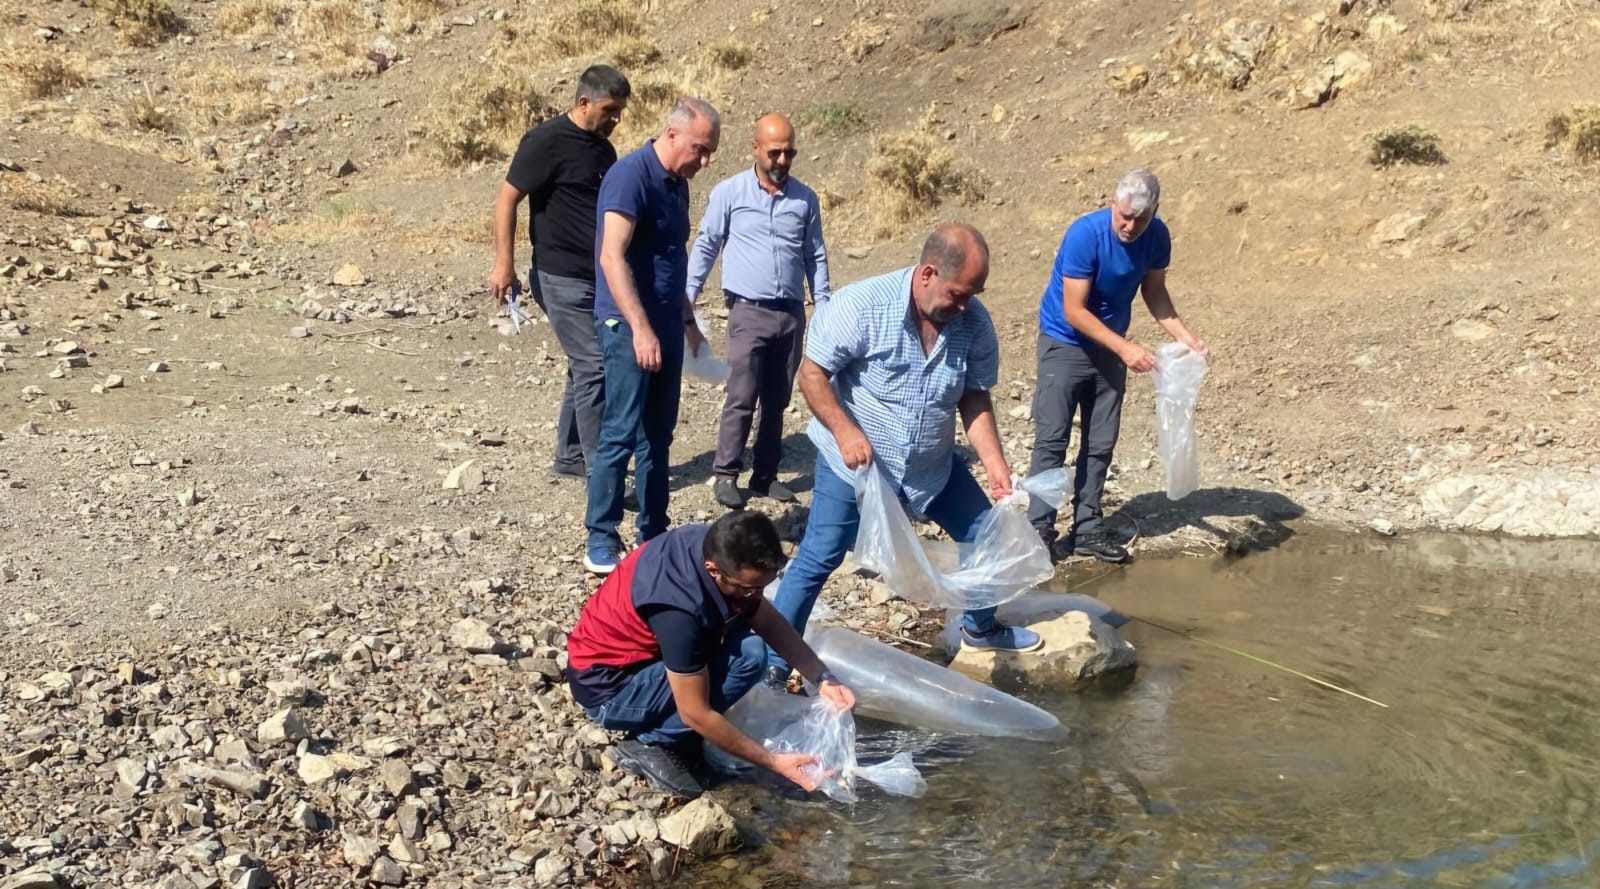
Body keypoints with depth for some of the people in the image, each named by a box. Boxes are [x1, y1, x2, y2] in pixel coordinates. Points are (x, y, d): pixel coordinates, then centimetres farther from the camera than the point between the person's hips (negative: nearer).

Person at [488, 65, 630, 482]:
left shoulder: (603, 149, 13)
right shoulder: (547, 141, -12)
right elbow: (507, 197, -12)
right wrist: (504, 263, -17)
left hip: (598, 277, 9)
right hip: (562, 277, -9)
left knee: (585, 368, 13)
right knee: (593, 367, -10)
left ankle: (570, 457, 24)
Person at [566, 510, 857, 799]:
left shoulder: (716, 546, -12)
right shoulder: (680, 608, -35)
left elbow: (769, 622, 2)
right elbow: (696, 714, -27)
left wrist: (822, 677, -9)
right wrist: (773, 762, -20)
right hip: (607, 684, -8)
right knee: (746, 654, -22)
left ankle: (658, 724, 5)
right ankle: (649, 744, -8)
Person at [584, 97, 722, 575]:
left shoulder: (677, 183, 12)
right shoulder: (630, 175, -14)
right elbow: (612, 257, -22)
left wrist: (687, 319, 24)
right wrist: (640, 328, -27)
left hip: (666, 327, 9)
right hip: (628, 327, -9)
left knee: (658, 435, 12)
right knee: (621, 435, -6)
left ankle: (654, 534, 20)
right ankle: (601, 543, 2)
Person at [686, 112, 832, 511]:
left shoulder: (806, 199, 7)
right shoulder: (729, 192, -2)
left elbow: (816, 257, 14)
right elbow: (705, 247, 3)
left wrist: (824, 308, 8)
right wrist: (686, 298, -3)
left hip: (791, 314, 4)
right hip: (748, 312, -4)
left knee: (777, 400, 9)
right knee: (742, 397, -9)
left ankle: (765, 475, 17)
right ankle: (725, 474, 0)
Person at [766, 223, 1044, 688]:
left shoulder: (975, 323, -10)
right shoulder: (862, 305, -24)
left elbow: (975, 398, 1)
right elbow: (812, 372, -18)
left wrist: (994, 461, -10)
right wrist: (845, 430, -30)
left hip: (934, 466, 5)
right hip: (854, 462, -5)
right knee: (815, 562, -5)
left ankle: (980, 627, 40)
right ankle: (772, 665, 8)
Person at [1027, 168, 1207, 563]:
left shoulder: (1156, 236, -10)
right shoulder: (1085, 234, -26)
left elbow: (1154, 291, 4)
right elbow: (1074, 311, -25)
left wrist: (1183, 334, -13)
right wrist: (1125, 348, -31)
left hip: (1109, 347, 5)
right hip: (1065, 343, -5)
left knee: (1101, 443, 6)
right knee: (1052, 440, -8)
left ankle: (1087, 529, 13)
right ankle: (1039, 530, -4)